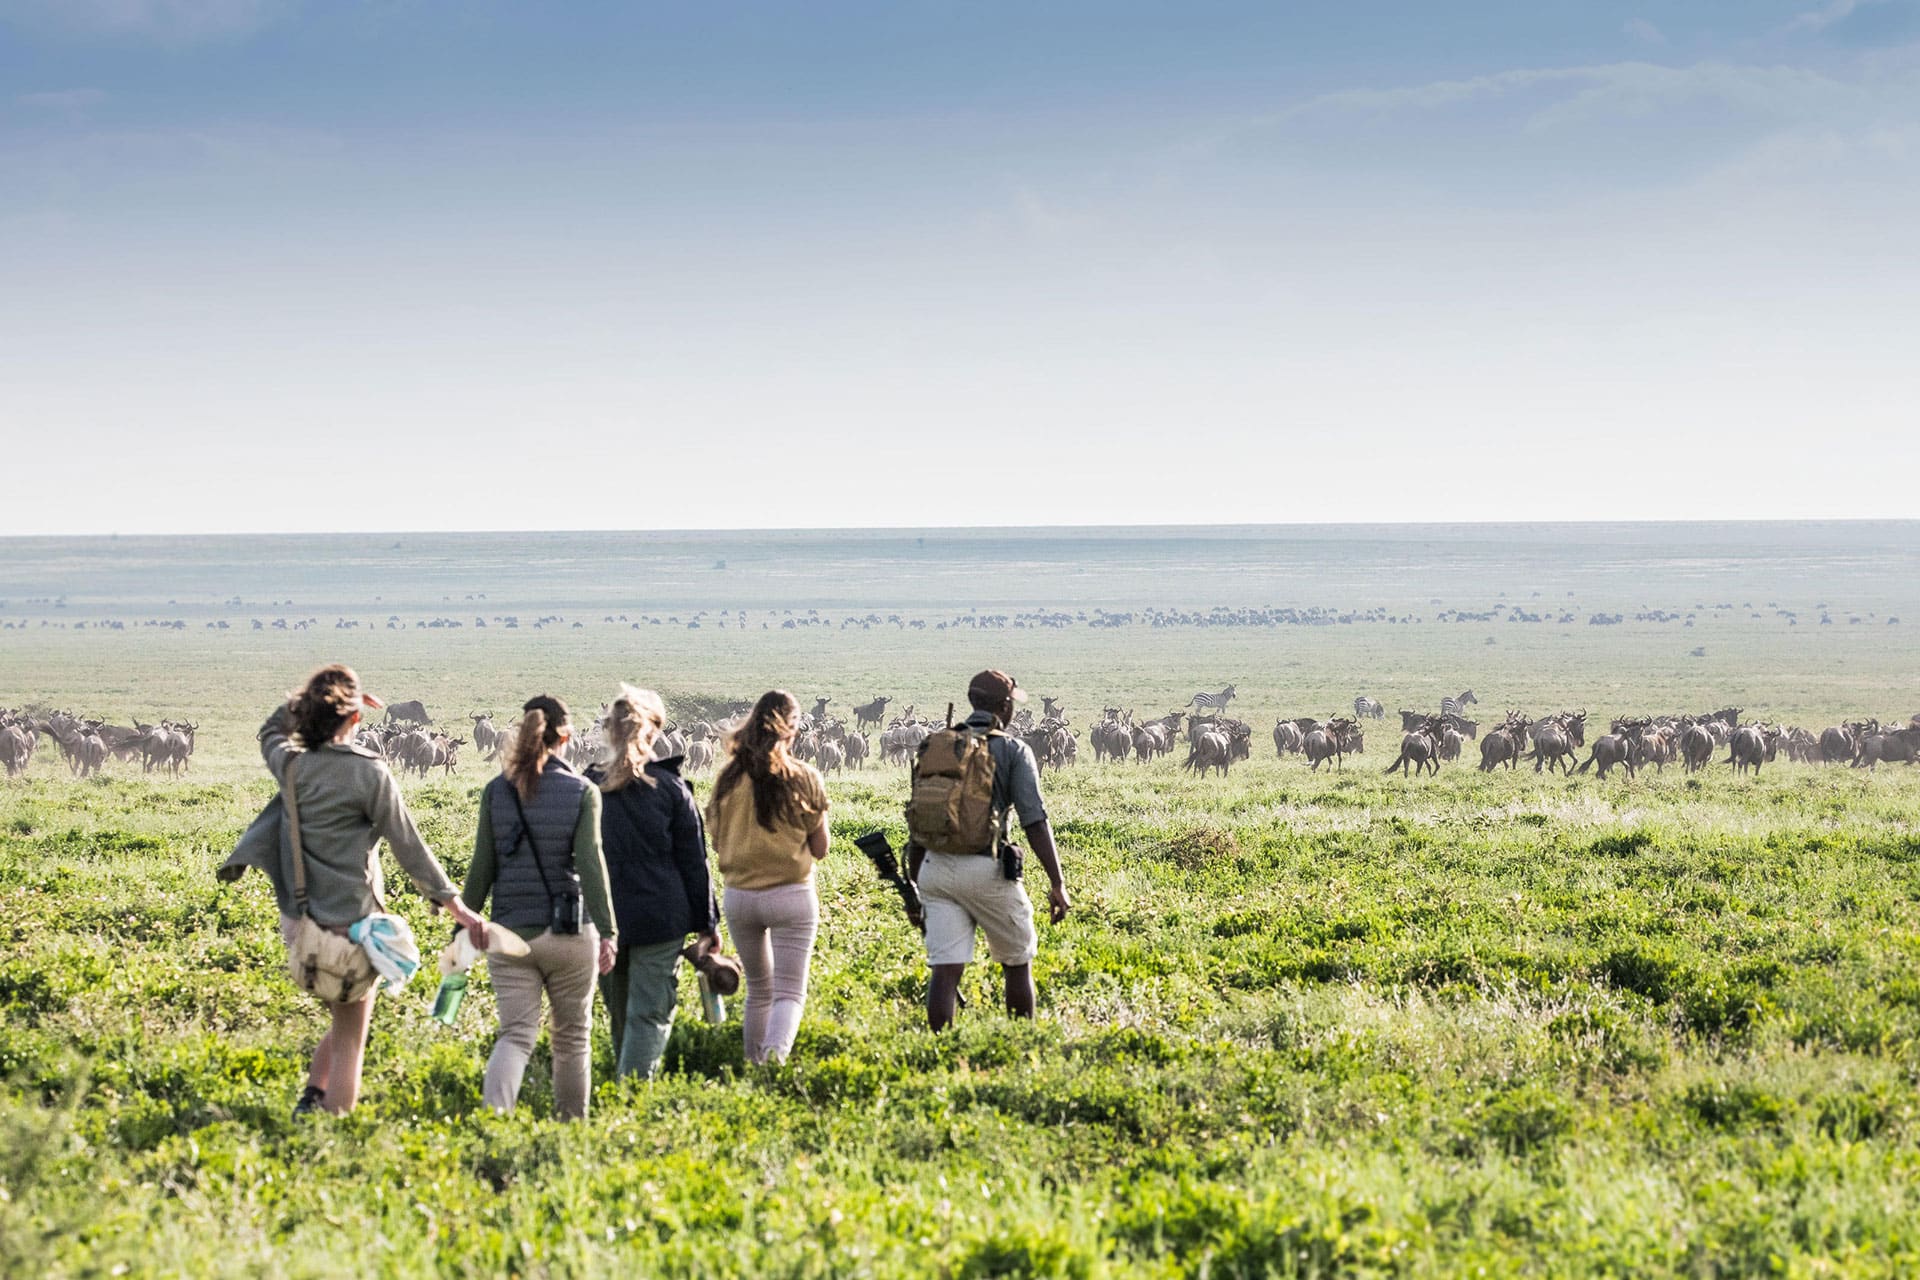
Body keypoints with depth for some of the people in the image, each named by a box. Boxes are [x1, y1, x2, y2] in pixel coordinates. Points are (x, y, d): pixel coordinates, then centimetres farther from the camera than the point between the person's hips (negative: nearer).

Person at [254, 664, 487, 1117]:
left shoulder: (290, 765, -1)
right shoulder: (369, 773, -14)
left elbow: (271, 730, 25)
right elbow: (408, 845, -8)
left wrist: (313, 699, 16)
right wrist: (453, 902, 0)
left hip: (298, 922, 5)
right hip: (351, 923, -5)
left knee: (342, 1022, 24)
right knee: (350, 1041, 5)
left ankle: (312, 1097, 8)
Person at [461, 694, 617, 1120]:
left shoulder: (496, 791, 1)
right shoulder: (582, 792, -6)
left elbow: (482, 867, 3)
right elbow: (591, 864, -11)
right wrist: (607, 932, -9)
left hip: (510, 932, 2)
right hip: (568, 931, -2)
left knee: (516, 1034, 1)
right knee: (573, 1035, 15)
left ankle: (493, 1112, -22)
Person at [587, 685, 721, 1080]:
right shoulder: (671, 788, -4)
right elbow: (693, 862, 0)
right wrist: (707, 923, 7)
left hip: (603, 918, 3)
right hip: (659, 918, -3)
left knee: (619, 1015, 17)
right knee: (649, 1015, -3)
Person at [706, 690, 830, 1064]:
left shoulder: (728, 777, 0)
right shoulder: (803, 778, -7)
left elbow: (717, 843, 7)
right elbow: (819, 848, -1)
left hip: (739, 895, 3)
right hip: (790, 894, -3)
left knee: (758, 990, 21)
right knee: (789, 992, -3)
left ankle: (754, 1066, 25)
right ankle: (776, 1057, -25)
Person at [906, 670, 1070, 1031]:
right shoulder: (1013, 751, 0)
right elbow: (1035, 822, -8)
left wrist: (913, 889, 20)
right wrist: (1057, 883, -6)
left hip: (935, 866, 3)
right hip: (986, 868, -3)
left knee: (945, 970, 0)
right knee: (1018, 964, 14)